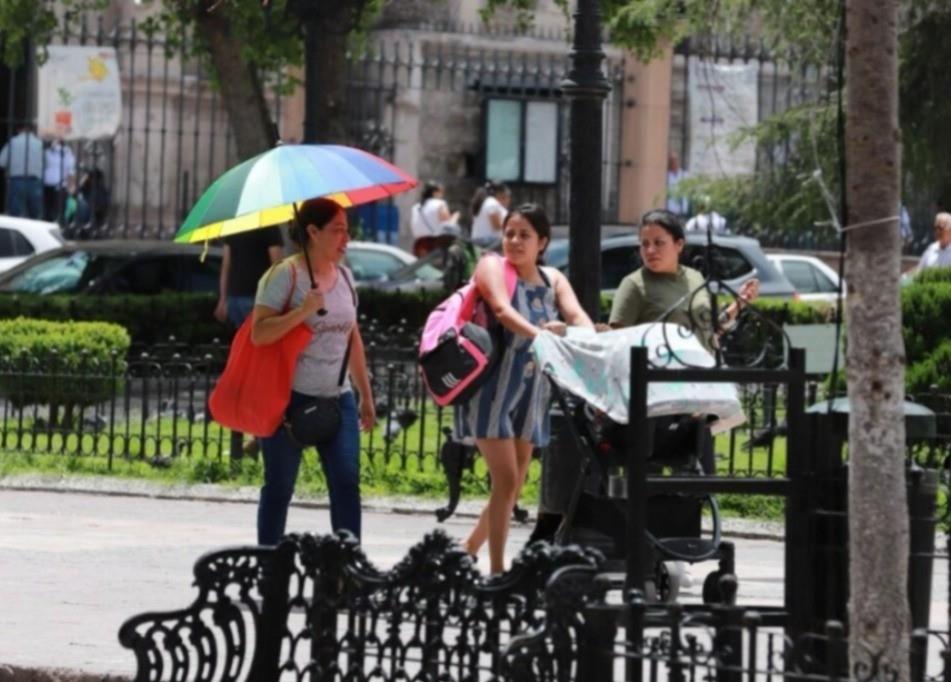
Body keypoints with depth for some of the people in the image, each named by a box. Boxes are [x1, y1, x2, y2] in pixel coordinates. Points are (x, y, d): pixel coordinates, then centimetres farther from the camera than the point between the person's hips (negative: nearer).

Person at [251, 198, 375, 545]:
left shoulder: (344, 276, 11)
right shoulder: (285, 275, -10)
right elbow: (258, 334, -17)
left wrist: (366, 395, 19)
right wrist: (303, 311, -27)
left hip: (336, 398, 5)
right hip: (289, 398, -5)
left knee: (347, 483, -6)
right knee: (279, 487, 4)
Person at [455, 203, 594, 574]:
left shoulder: (552, 279, 11)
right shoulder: (492, 266, -4)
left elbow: (575, 314, -6)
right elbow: (502, 309, -23)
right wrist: (536, 333, -42)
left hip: (530, 389, 6)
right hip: (493, 385, -6)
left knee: (515, 485, 9)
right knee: (506, 479, -14)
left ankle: (468, 553, 23)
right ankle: (497, 569, -11)